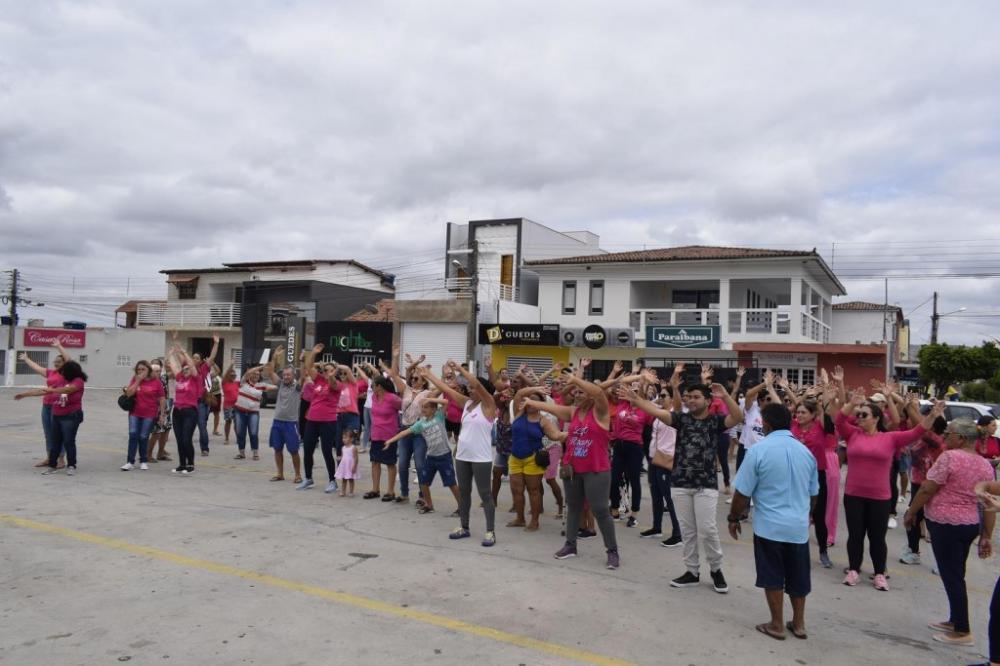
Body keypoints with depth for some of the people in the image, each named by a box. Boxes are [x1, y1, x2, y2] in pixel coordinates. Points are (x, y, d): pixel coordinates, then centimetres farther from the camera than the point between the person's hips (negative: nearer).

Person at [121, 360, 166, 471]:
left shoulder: (156, 382, -3)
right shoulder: (135, 380, 5)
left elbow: (162, 399, 0)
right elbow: (129, 393, -8)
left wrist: (162, 414, -2)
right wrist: (138, 381, -13)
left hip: (149, 415, -2)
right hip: (135, 413, 2)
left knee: (143, 437, 2)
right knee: (133, 435, -6)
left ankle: (144, 461, 17)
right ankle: (130, 461, 1)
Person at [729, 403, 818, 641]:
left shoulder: (759, 450, -13)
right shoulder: (806, 451, 3)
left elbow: (743, 493, -11)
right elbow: (813, 494, 14)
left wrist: (734, 518, 3)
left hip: (769, 525, -4)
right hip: (799, 526, 5)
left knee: (773, 577, 8)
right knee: (797, 576, 16)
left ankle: (777, 625, 17)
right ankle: (798, 624, 27)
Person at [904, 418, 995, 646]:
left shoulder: (949, 457, -16)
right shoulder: (986, 465, 5)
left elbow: (927, 490, -15)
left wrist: (911, 513, -2)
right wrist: (986, 537, 10)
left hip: (946, 524, -8)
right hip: (971, 525, 8)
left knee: (951, 577, 1)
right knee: (956, 575, 19)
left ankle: (962, 632, 7)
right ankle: (955, 621, 30)